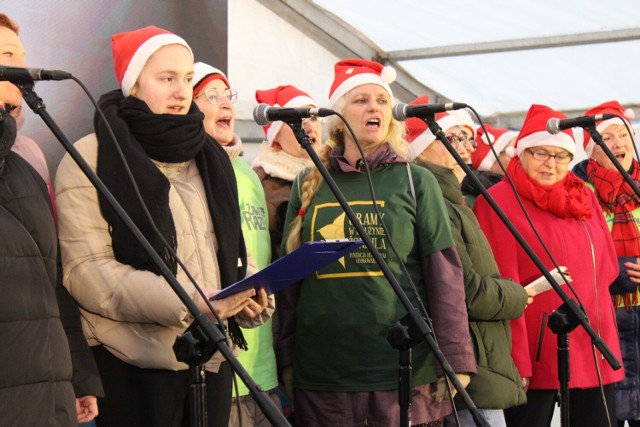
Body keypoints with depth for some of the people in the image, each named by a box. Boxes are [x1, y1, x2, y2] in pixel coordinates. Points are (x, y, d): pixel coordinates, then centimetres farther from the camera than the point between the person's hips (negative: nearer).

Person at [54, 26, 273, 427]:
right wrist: (185, 302, -21)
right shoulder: (91, 158, -5)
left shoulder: (208, 155, 15)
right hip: (135, 365, -5)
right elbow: (85, 268, -13)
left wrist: (254, 293, -3)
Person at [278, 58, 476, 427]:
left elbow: (445, 276, 0)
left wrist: (455, 359, -6)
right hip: (321, 376, 2)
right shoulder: (308, 186, 9)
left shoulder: (416, 182, 3)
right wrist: (286, 360, 9)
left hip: (406, 375, -1)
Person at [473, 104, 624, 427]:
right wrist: (515, 360, -15)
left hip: (595, 353, 6)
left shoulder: (584, 197, 14)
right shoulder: (498, 202, -5)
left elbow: (606, 268, 19)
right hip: (536, 356, -6)